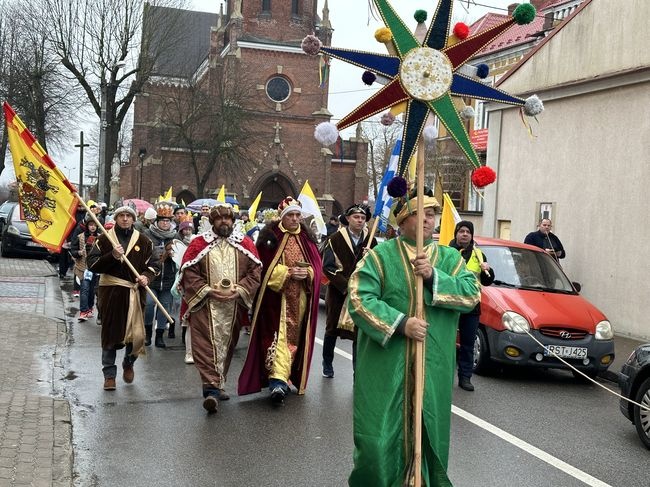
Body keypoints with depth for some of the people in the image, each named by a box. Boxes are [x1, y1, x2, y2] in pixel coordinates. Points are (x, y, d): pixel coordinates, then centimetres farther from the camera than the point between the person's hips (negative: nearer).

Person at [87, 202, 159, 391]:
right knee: (110, 333, 5)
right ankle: (109, 374, 19)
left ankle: (128, 364, 28)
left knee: (137, 334, -3)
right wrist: (112, 256, -18)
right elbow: (92, 264, -3)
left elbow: (153, 264, 11)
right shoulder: (105, 239, 3)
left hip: (134, 292, 1)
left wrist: (146, 276, -10)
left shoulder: (143, 241, 8)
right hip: (111, 291, -1)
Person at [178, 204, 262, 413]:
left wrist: (239, 290, -8)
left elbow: (255, 271, 5)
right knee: (207, 346, -11)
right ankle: (211, 389, -15)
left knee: (226, 345, 11)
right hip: (205, 306, -3)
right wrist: (208, 290, -11)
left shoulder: (245, 243, 8)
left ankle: (217, 385, 25)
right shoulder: (199, 243, 2)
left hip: (234, 306, 3)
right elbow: (188, 272, -2)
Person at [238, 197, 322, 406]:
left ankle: (285, 378, 23)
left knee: (296, 337, 9)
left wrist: (307, 273, -13)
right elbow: (265, 266, -7)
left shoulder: (307, 237, 10)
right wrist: (288, 273, -18)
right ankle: (278, 381, -19)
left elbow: (317, 264, 8)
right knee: (279, 335, -13)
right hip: (277, 296, -5)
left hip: (301, 298, 5)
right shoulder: (270, 236, -2)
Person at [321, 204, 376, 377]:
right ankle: (327, 364, 31)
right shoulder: (335, 240, -4)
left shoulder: (370, 241, 4)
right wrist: (346, 285, -18)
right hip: (338, 293, -1)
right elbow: (328, 267, -9)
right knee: (332, 330, 12)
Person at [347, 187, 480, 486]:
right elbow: (359, 299, -11)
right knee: (379, 438, -1)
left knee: (428, 435, 12)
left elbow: (472, 294, -4)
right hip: (385, 366, -3)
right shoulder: (380, 256, -1)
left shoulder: (450, 258, 10)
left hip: (433, 369, 3)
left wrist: (434, 276, -17)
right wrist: (400, 323, -20)